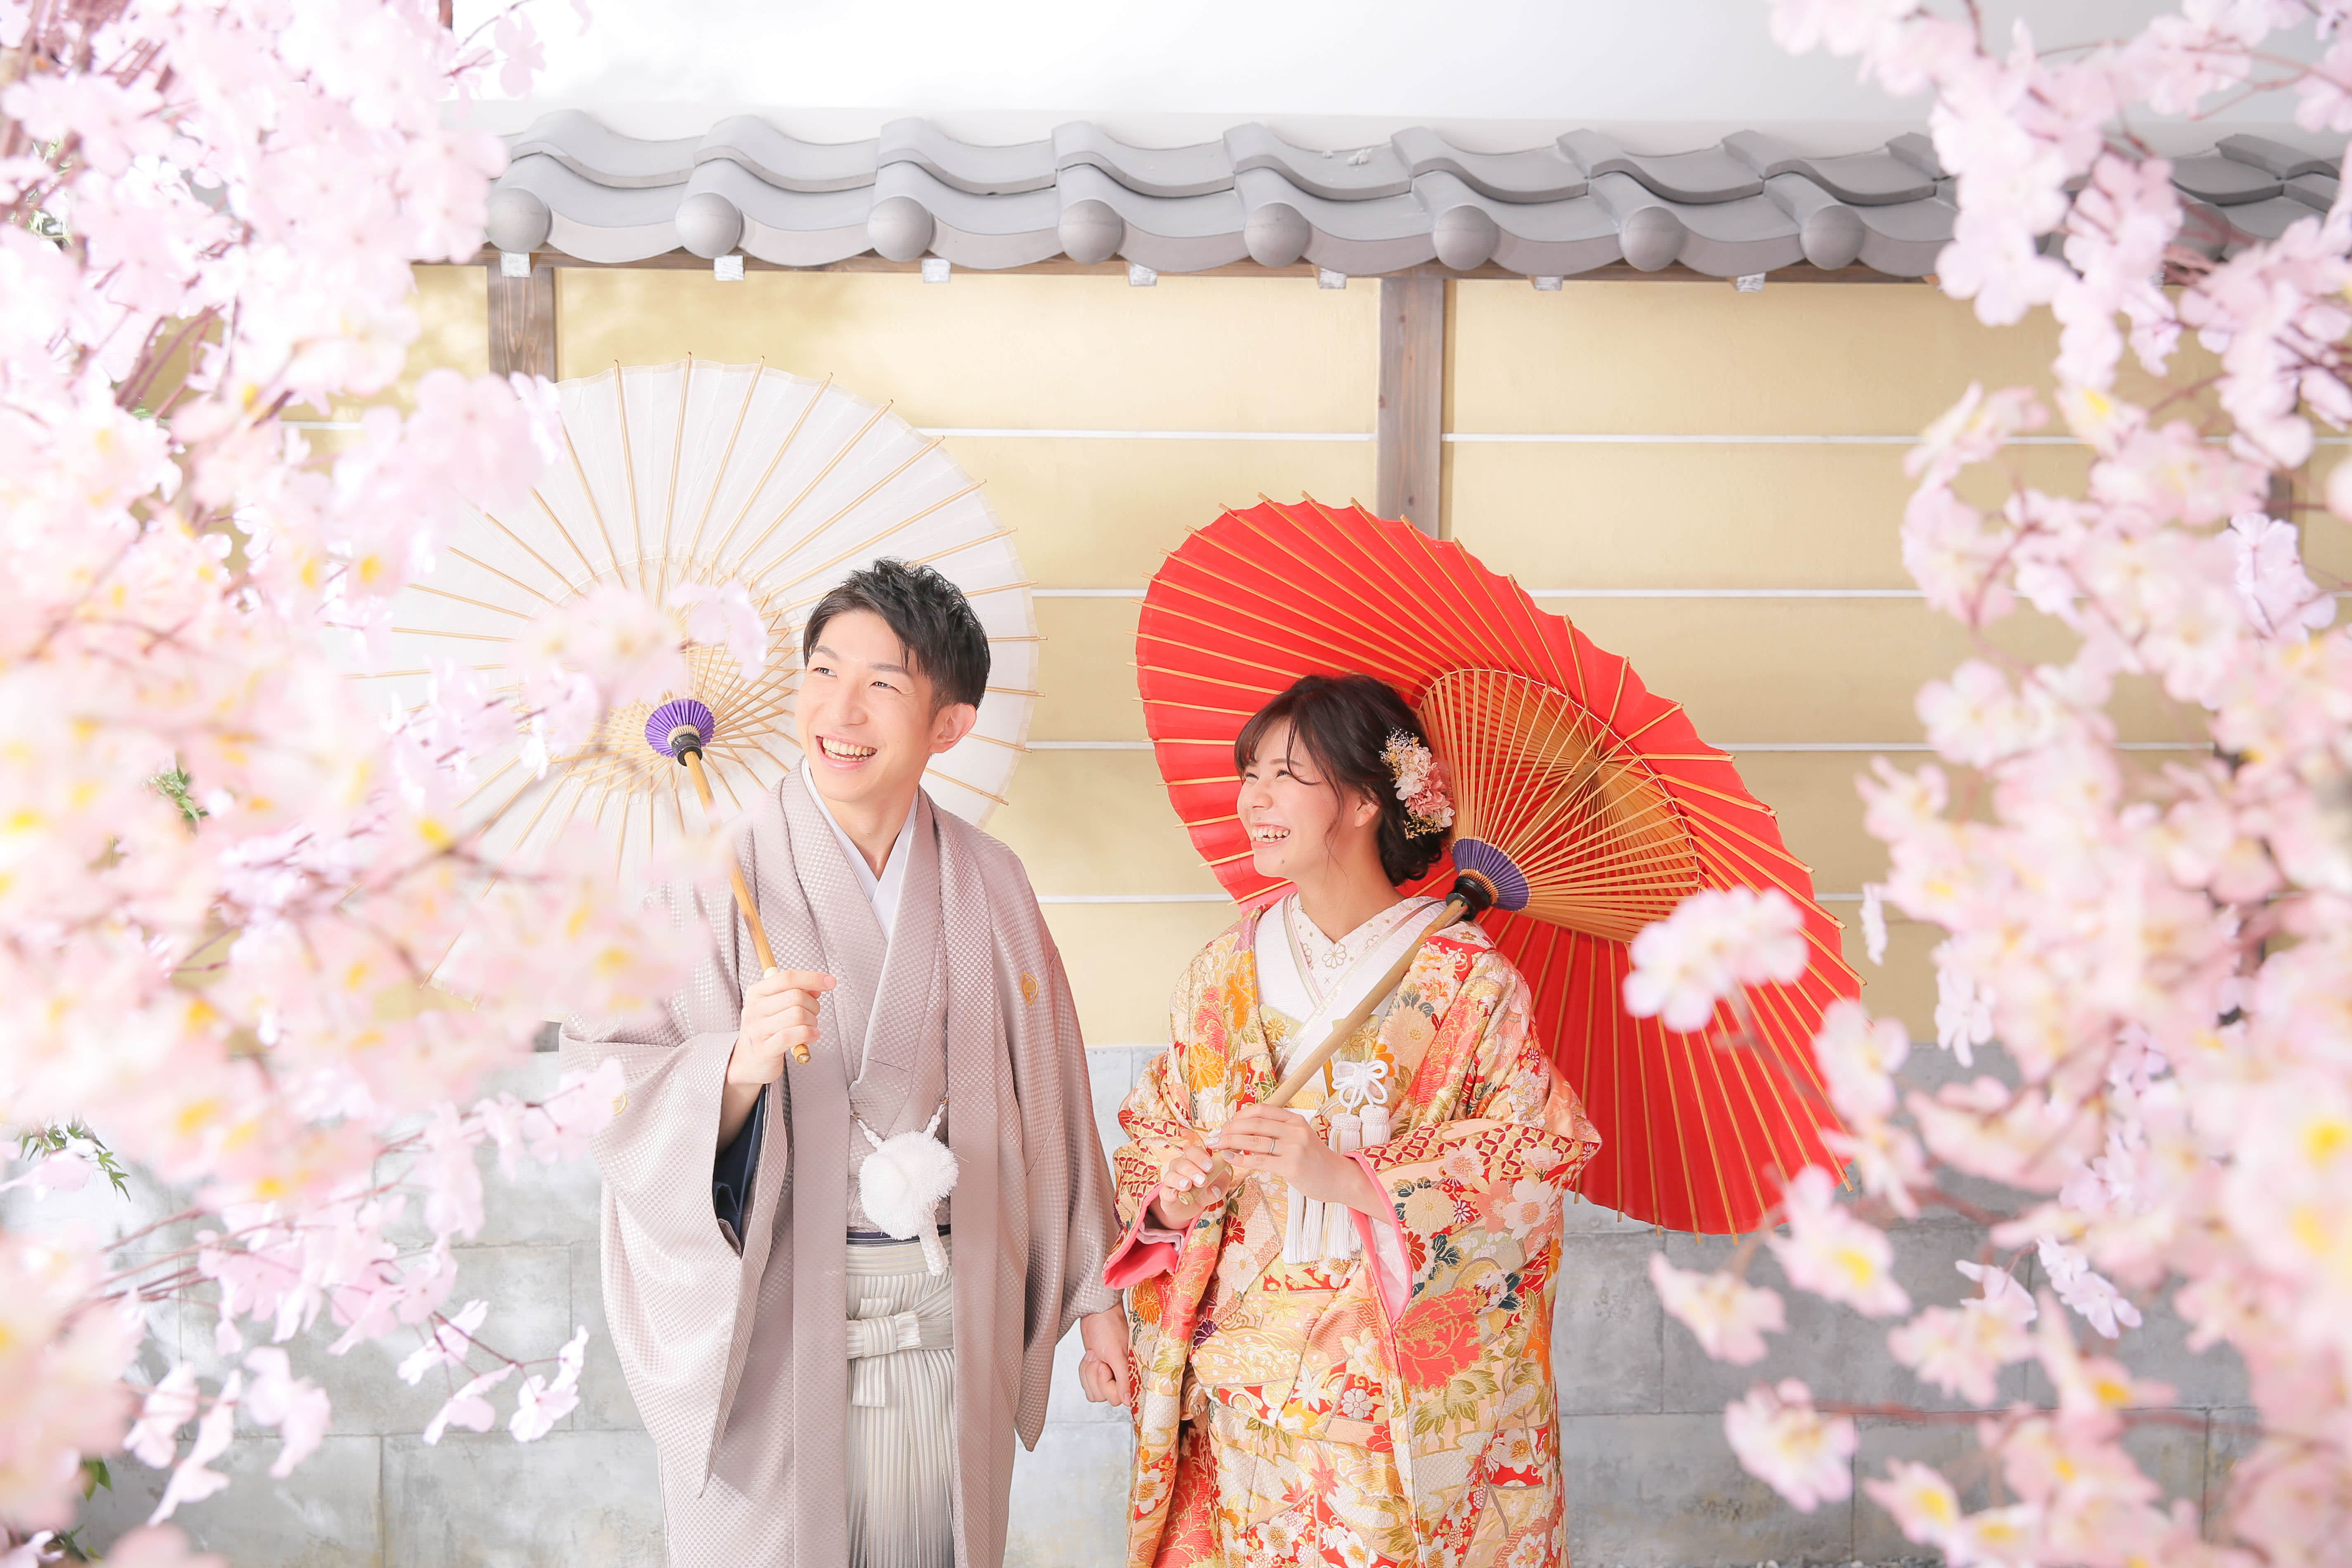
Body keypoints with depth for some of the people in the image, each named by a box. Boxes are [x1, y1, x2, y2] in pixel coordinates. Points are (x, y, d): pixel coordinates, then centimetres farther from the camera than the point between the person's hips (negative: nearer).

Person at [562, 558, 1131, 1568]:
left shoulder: (988, 886, 4)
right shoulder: (719, 876, -8)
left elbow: (1046, 1104, 10)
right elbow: (614, 1096, -13)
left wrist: (1091, 1292, 13)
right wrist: (738, 1066, -31)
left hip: (952, 1324, 3)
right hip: (766, 1324, -3)